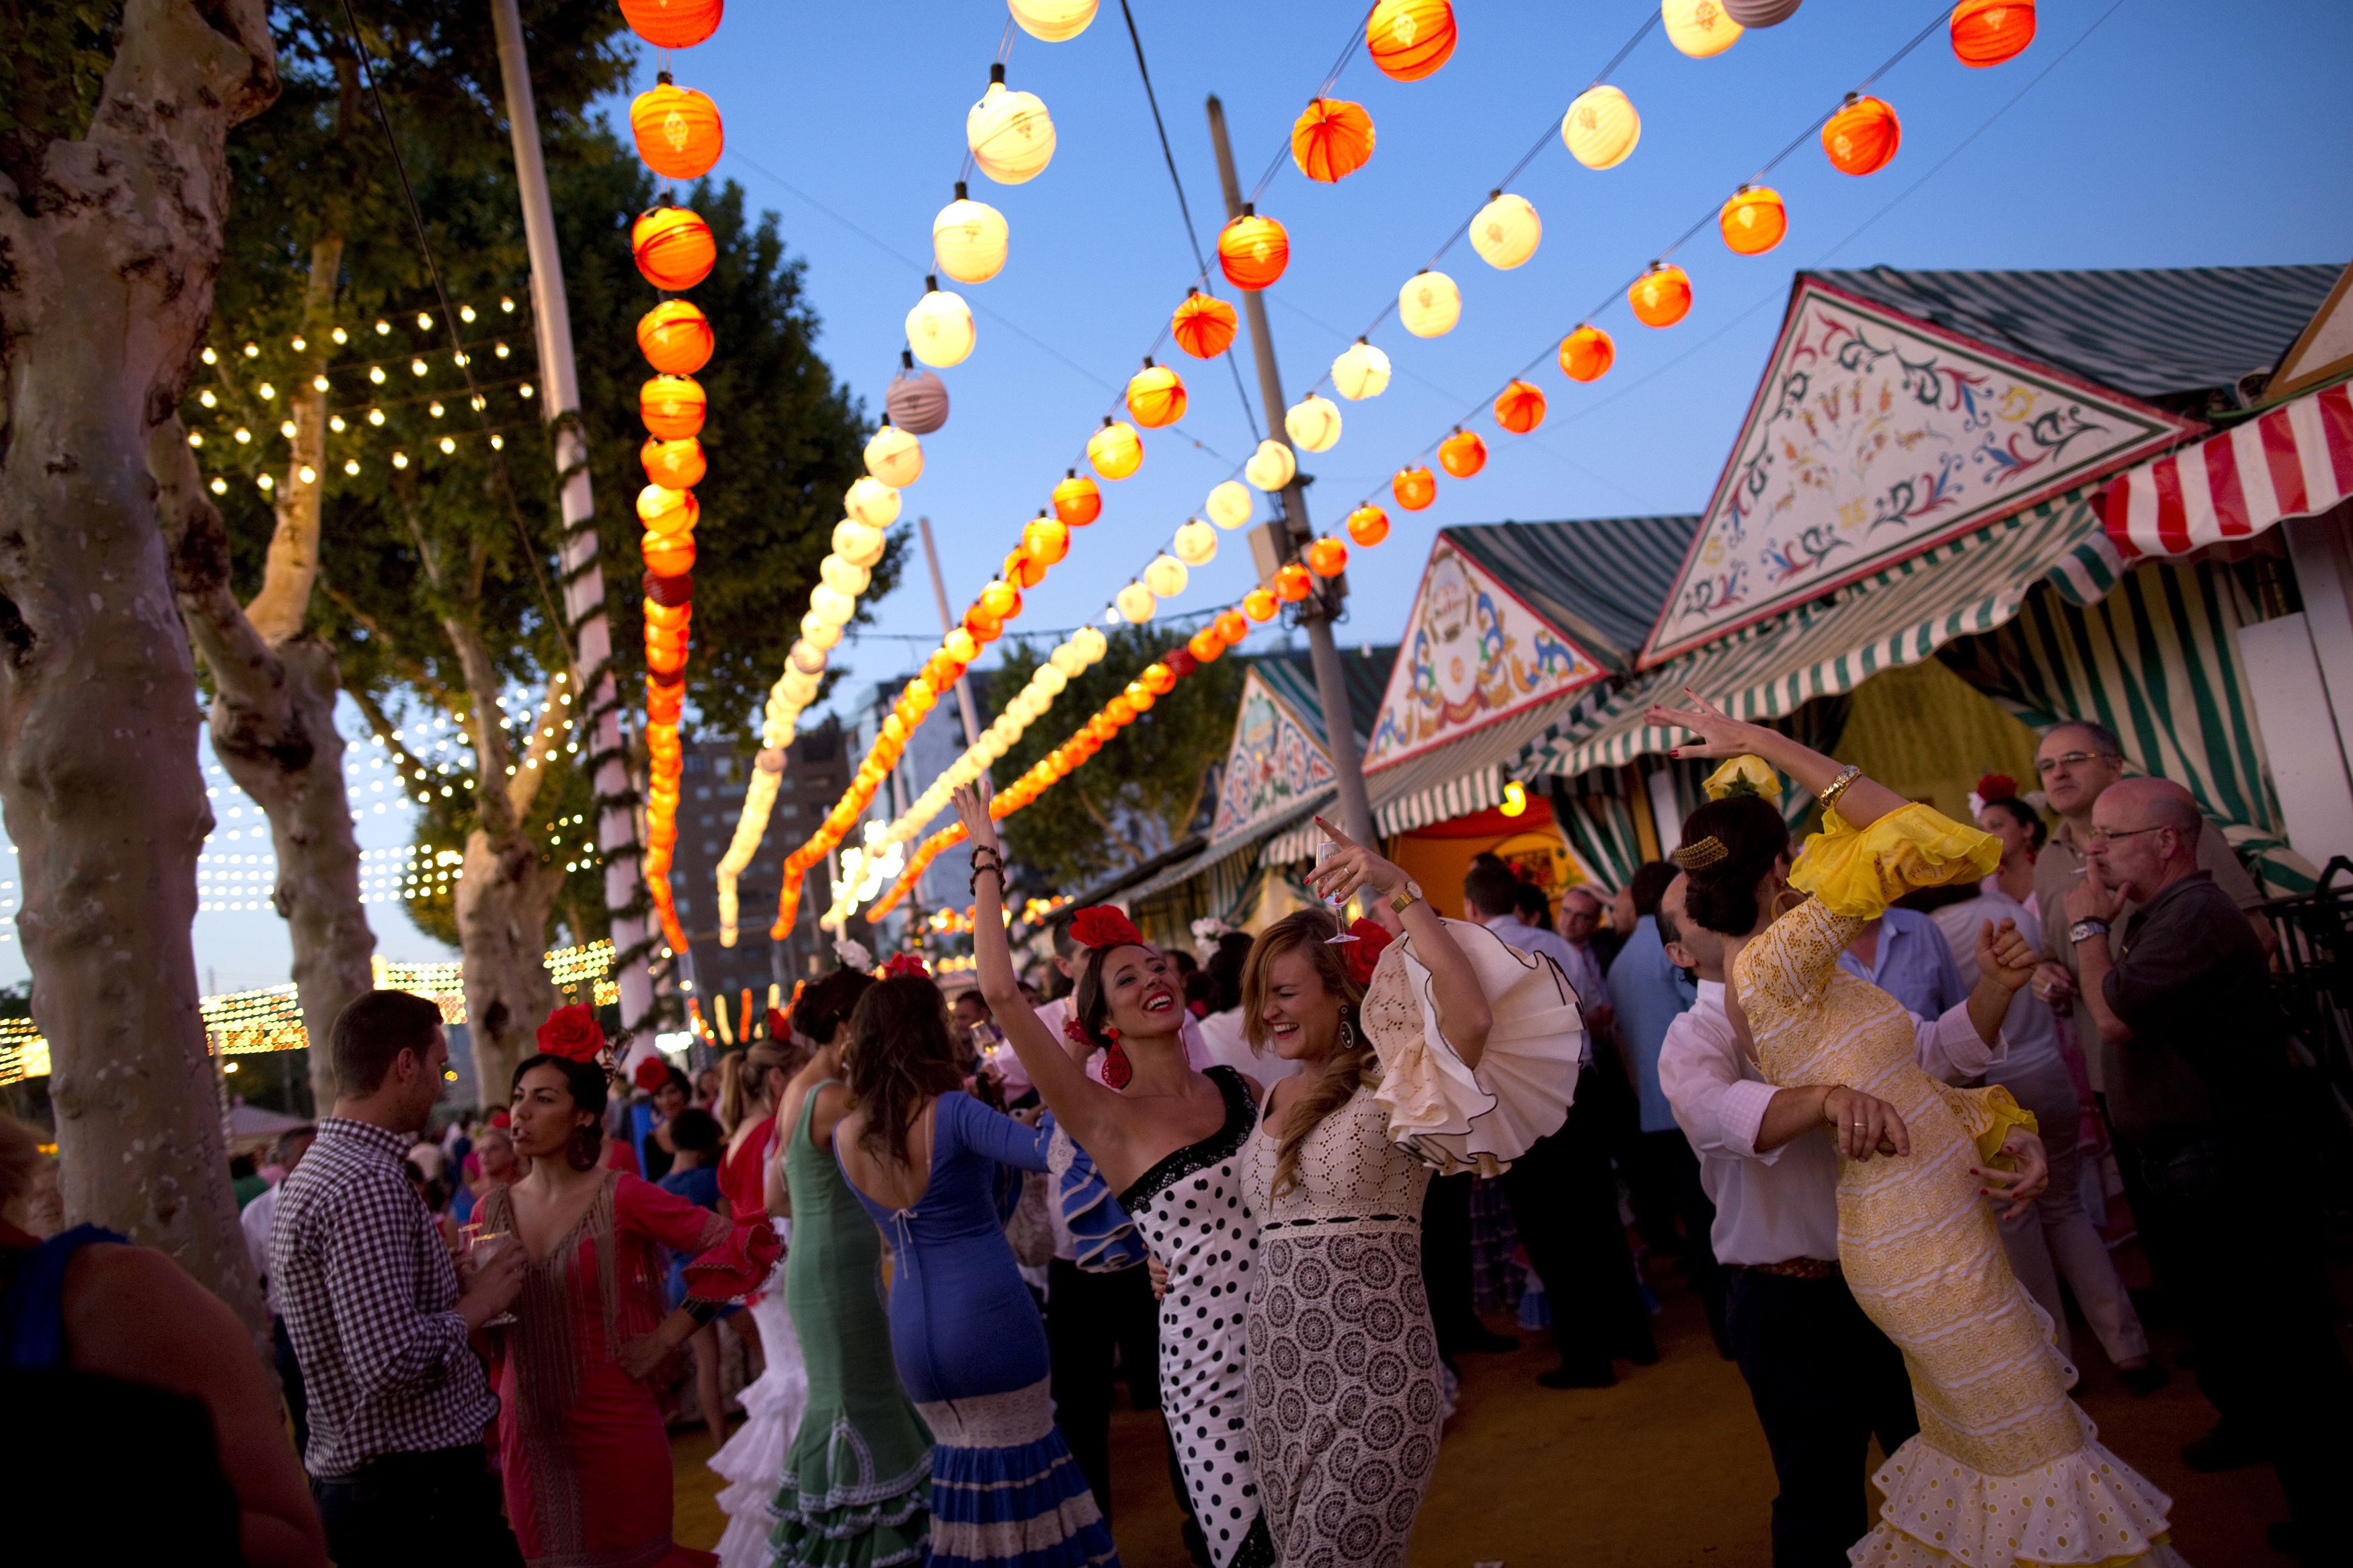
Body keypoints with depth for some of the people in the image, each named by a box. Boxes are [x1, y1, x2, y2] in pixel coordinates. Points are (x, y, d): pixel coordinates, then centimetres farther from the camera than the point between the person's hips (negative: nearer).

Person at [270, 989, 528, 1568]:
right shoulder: (368, 1187, -22)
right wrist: (476, 1304, -13)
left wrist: (452, 1277, 14)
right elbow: (391, 1362, -28)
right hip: (414, 1492, -10)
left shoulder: (313, 1172, 11)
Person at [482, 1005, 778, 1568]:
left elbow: (744, 1244, -13)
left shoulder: (622, 1198, -10)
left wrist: (669, 1335, -11)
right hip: (528, 1433, 4)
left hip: (613, 1428, -4)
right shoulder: (493, 1211, 4)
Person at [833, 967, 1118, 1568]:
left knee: (960, 1462, 21)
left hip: (912, 1334, 5)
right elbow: (1050, 1152, -27)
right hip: (989, 1322, -5)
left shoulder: (846, 1136, 1)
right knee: (1021, 1466, 10)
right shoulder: (951, 1112, -17)